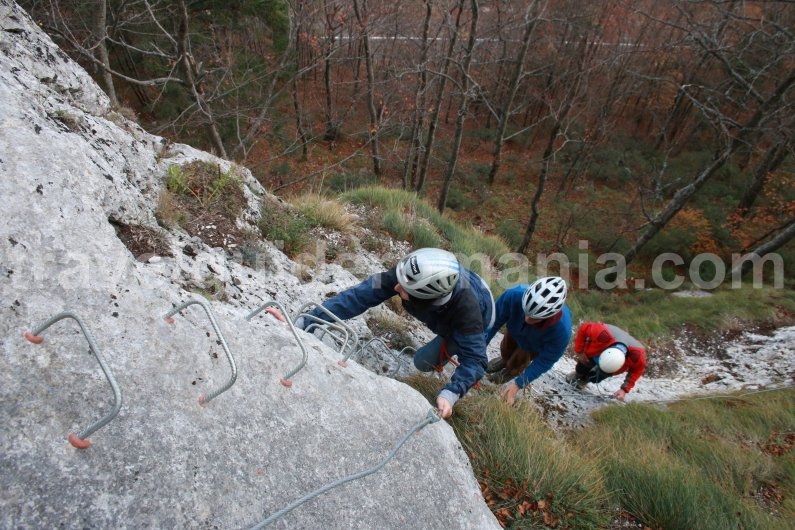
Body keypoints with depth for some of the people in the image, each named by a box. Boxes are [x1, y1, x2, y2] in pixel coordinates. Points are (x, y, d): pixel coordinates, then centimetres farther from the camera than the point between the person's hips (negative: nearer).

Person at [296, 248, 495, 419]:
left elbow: (474, 358, -40)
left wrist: (450, 394, -57)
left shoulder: (465, 307, -47)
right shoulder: (409, 273, -38)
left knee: (423, 361, -4)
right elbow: (359, 295, -39)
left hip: (478, 317, -4)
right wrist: (305, 322, -43)